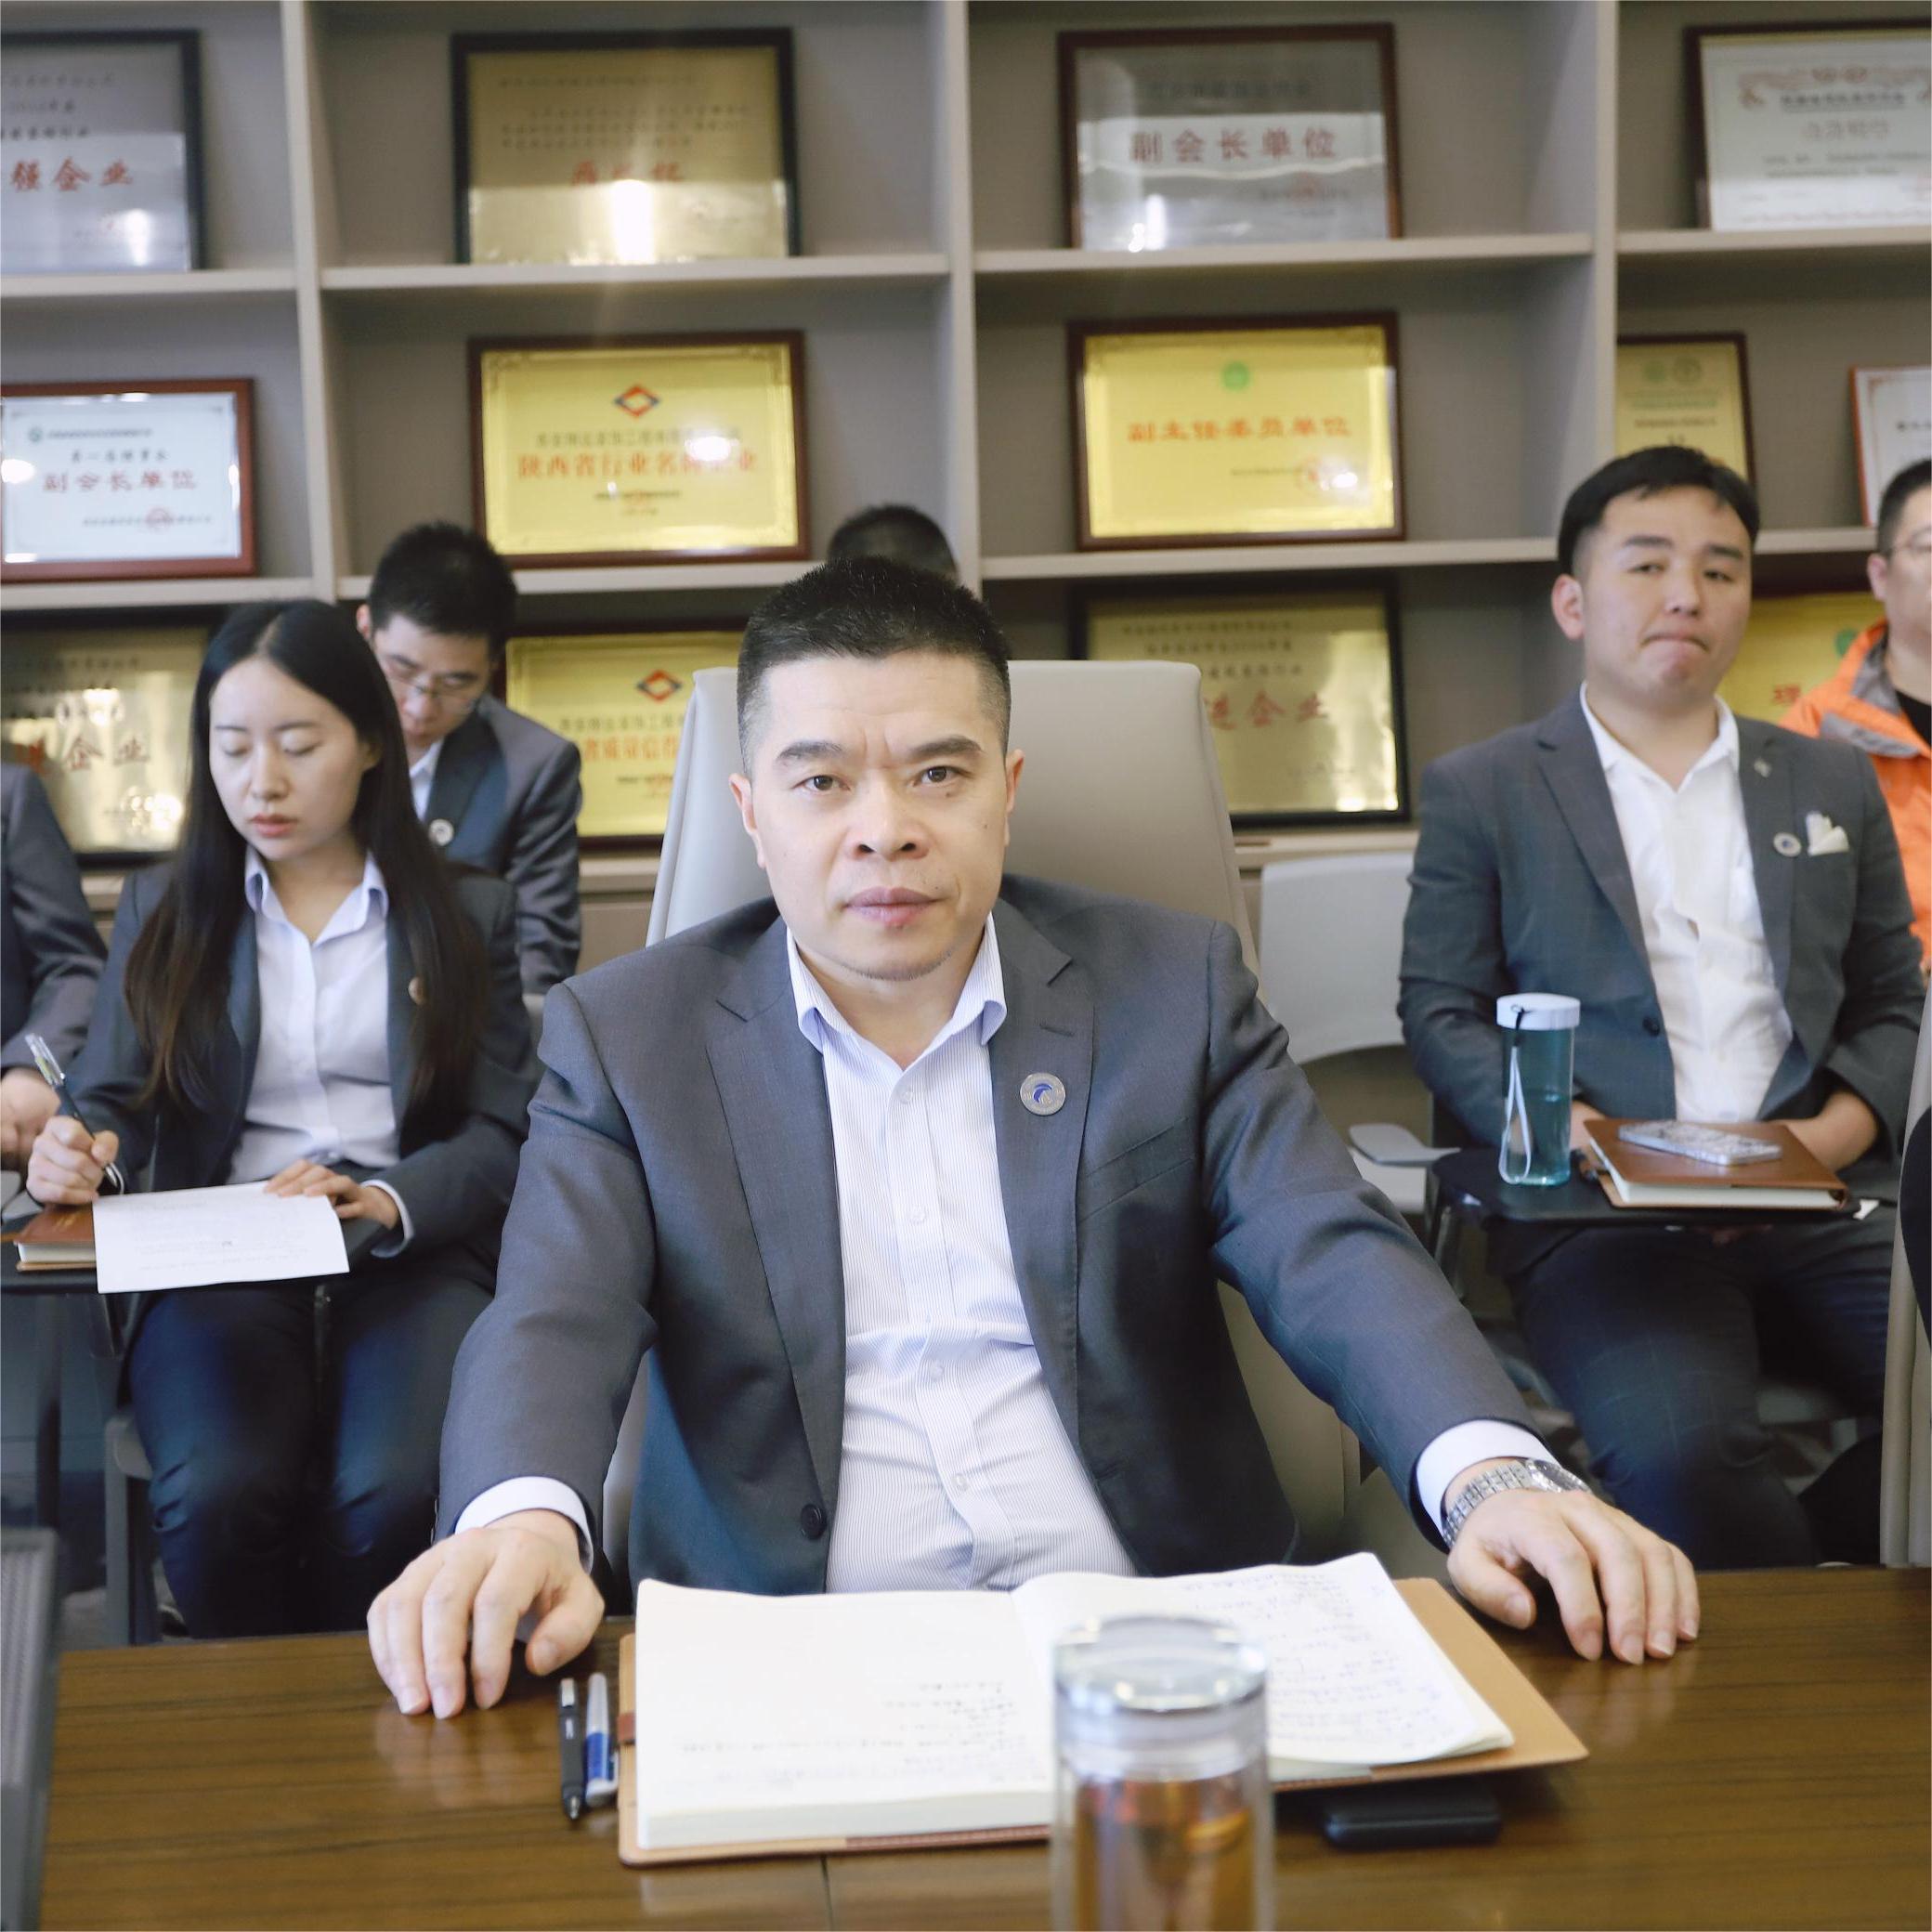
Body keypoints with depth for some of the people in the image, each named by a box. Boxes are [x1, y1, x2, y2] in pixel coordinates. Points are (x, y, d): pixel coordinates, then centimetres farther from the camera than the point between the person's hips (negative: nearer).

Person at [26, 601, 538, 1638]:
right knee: (217, 1498, -30)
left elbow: (503, 1130, 3)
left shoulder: (467, 913, 12)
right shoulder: (163, 910, 17)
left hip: (411, 1263, -1)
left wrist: (389, 1201, -17)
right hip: (217, 1269, 1)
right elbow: (110, 1100, 12)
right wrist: (75, 1152, -12)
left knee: (388, 1501, -31)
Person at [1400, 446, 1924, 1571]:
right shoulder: (1481, 791, 11)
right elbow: (1441, 1012, 7)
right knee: (1678, 1455, -32)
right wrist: (1556, 1125, -12)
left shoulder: (1833, 784, 20)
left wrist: (1840, 1130, -1)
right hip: (1602, 1217, -3)